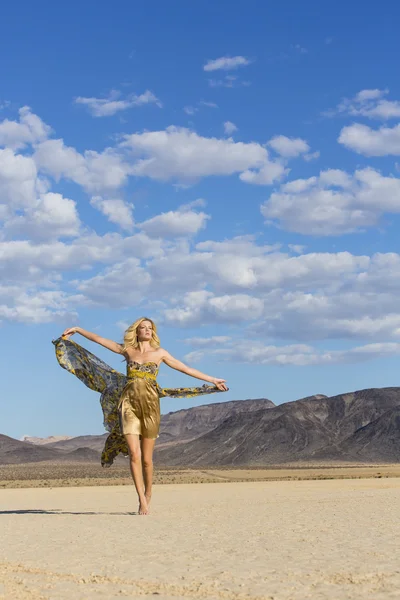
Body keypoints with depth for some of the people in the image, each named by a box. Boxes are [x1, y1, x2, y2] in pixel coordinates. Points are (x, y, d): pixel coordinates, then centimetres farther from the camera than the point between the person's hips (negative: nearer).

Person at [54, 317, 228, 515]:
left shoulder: (159, 352, 9)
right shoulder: (127, 350, 11)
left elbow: (186, 369, 11)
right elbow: (99, 339, 16)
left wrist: (212, 380, 11)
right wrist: (78, 330, 16)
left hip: (149, 404, 0)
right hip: (129, 404, 0)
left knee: (146, 458, 3)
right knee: (133, 453, -12)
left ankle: (147, 495, 22)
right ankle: (142, 499, -9)